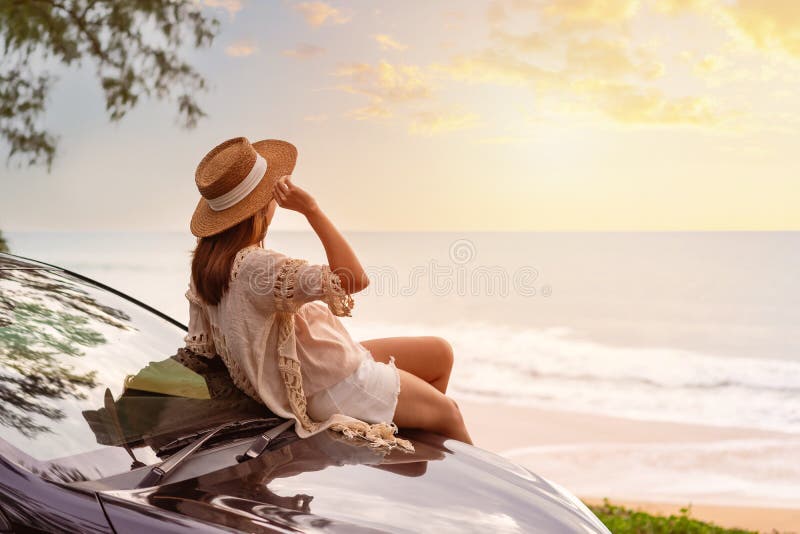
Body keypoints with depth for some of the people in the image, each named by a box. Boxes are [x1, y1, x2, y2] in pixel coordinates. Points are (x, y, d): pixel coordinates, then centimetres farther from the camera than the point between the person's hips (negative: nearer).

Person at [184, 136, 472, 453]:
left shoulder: (205, 262, -2)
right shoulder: (256, 267, -33)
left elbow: (202, 344, 9)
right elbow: (354, 278, -38)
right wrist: (311, 210, -35)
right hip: (334, 386, -10)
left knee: (440, 353, 19)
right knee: (449, 413, 7)